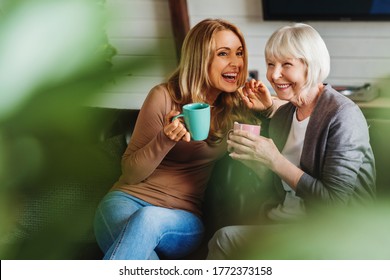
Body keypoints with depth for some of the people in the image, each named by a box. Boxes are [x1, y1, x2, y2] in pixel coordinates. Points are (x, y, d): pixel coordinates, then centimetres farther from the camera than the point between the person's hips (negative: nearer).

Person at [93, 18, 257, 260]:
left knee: (147, 219, -37)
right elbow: (130, 173, -1)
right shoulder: (164, 97, -4)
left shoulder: (236, 108, 7)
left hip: (183, 221, 3)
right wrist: (165, 140, -21)